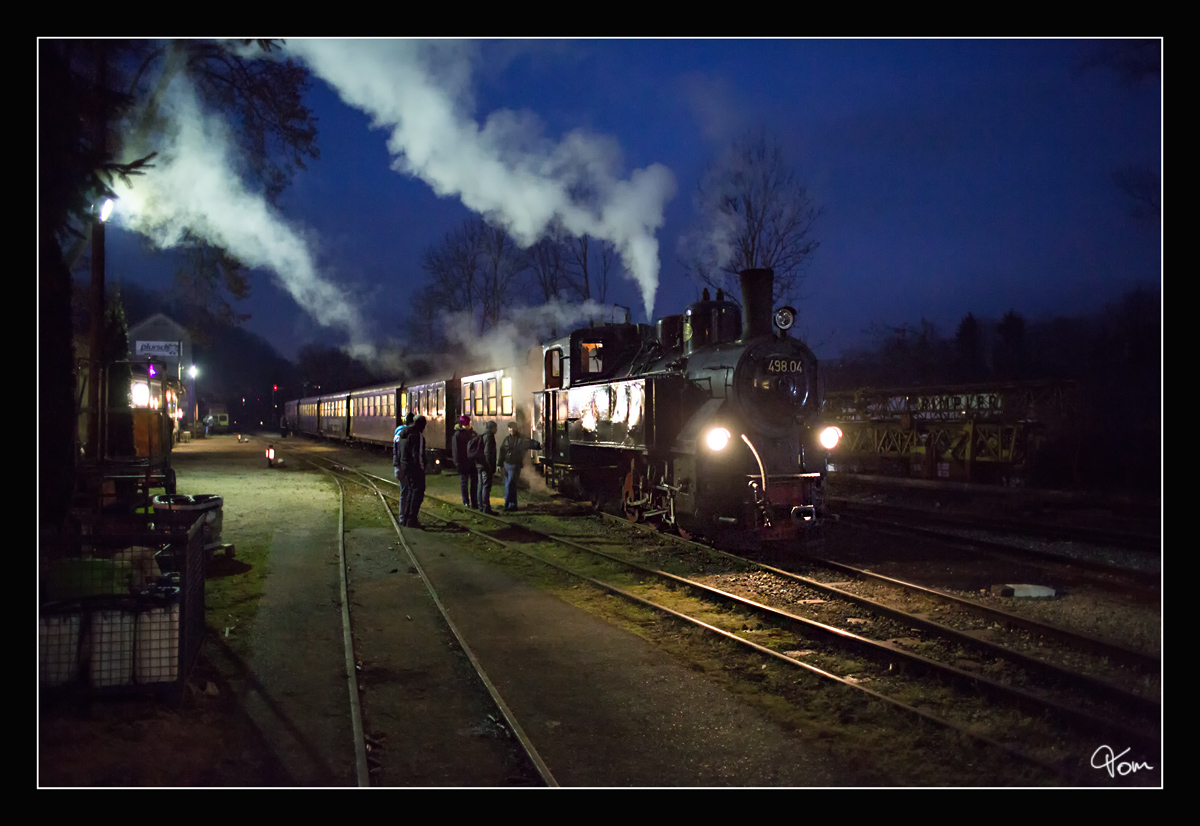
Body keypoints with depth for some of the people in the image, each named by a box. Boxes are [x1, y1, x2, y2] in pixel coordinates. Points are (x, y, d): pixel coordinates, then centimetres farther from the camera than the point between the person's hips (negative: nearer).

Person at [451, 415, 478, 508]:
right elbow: (455, 450, -7)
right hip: (464, 462, -4)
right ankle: (466, 502, 12)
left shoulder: (472, 433, 9)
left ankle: (474, 501, 14)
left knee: (474, 481, 7)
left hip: (473, 461, 5)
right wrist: (458, 462, -13)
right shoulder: (457, 434, -5)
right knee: (464, 481, 4)